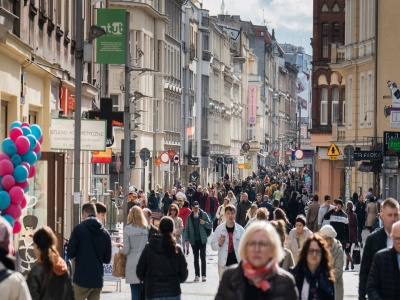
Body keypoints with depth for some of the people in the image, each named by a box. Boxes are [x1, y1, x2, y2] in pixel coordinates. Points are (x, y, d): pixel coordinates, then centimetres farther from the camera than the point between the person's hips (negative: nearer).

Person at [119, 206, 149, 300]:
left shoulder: (128, 229, -6)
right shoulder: (147, 228, 0)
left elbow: (126, 250, -5)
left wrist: (120, 250, 16)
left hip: (133, 263, -2)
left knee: (135, 292, 1)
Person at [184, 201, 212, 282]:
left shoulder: (204, 215, 0)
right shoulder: (189, 217, 5)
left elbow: (210, 226, 1)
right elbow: (187, 229, 5)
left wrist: (205, 223, -19)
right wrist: (187, 240, -3)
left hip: (202, 240, -2)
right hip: (194, 240, 2)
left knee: (203, 257, -1)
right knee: (196, 258, 7)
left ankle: (204, 275, 1)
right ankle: (197, 275, 10)